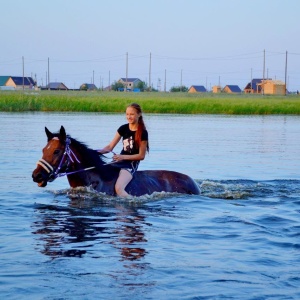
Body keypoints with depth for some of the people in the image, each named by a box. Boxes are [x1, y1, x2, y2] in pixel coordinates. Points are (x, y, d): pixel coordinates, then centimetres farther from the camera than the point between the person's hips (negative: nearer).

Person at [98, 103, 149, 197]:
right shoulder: (123, 128, 6)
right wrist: (98, 152, -10)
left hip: (132, 164, -7)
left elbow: (141, 156, -9)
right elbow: (110, 147, 8)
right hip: (120, 161, 7)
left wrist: (123, 157, -18)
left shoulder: (142, 133, -9)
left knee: (119, 188, -29)